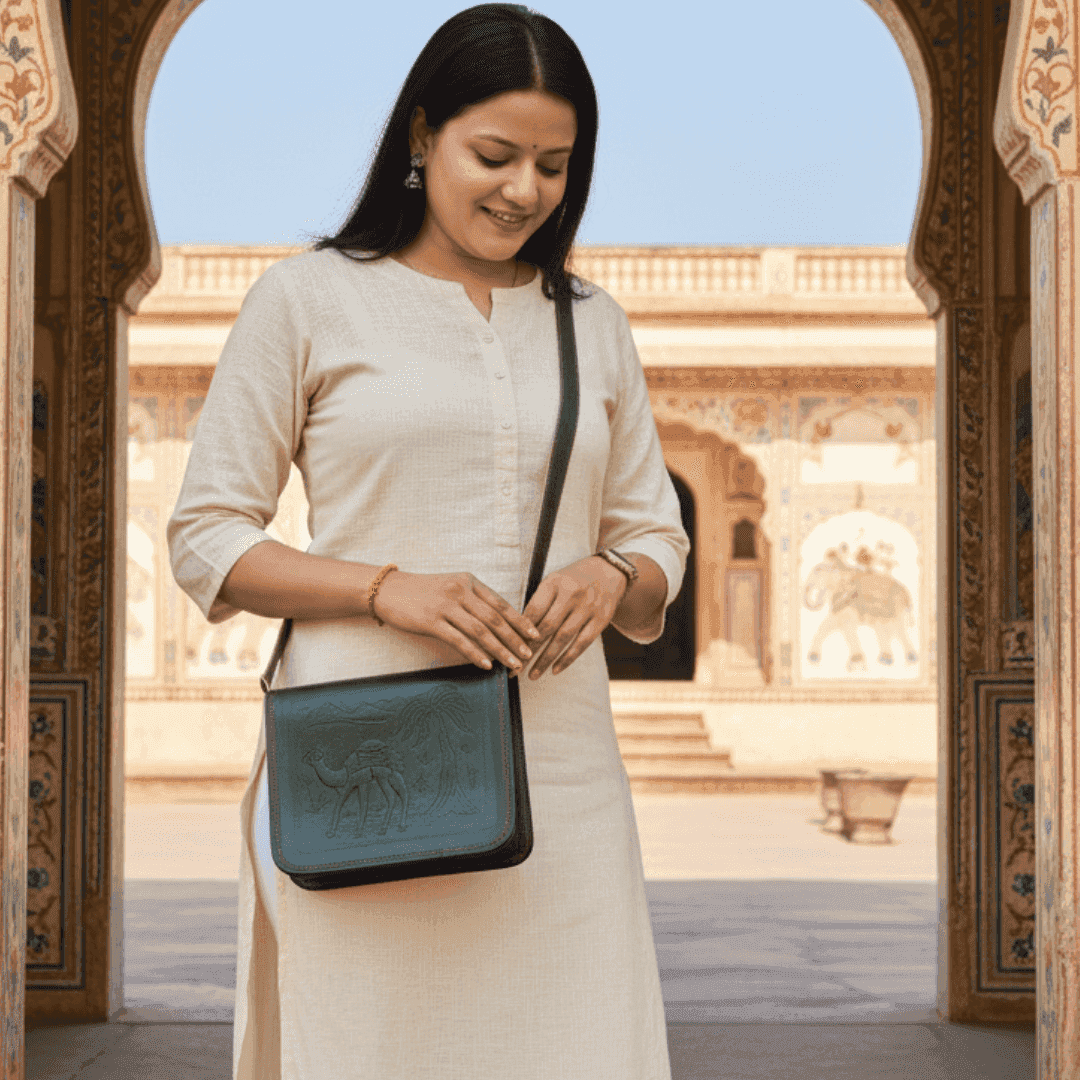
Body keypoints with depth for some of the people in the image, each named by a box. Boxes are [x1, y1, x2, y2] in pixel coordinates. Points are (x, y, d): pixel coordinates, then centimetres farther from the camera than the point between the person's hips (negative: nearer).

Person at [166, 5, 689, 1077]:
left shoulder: (593, 324, 15)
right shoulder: (309, 299, 3)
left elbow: (655, 536, 18)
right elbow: (206, 537, 1)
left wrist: (612, 581, -6)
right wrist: (389, 588, -13)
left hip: (555, 765, 3)